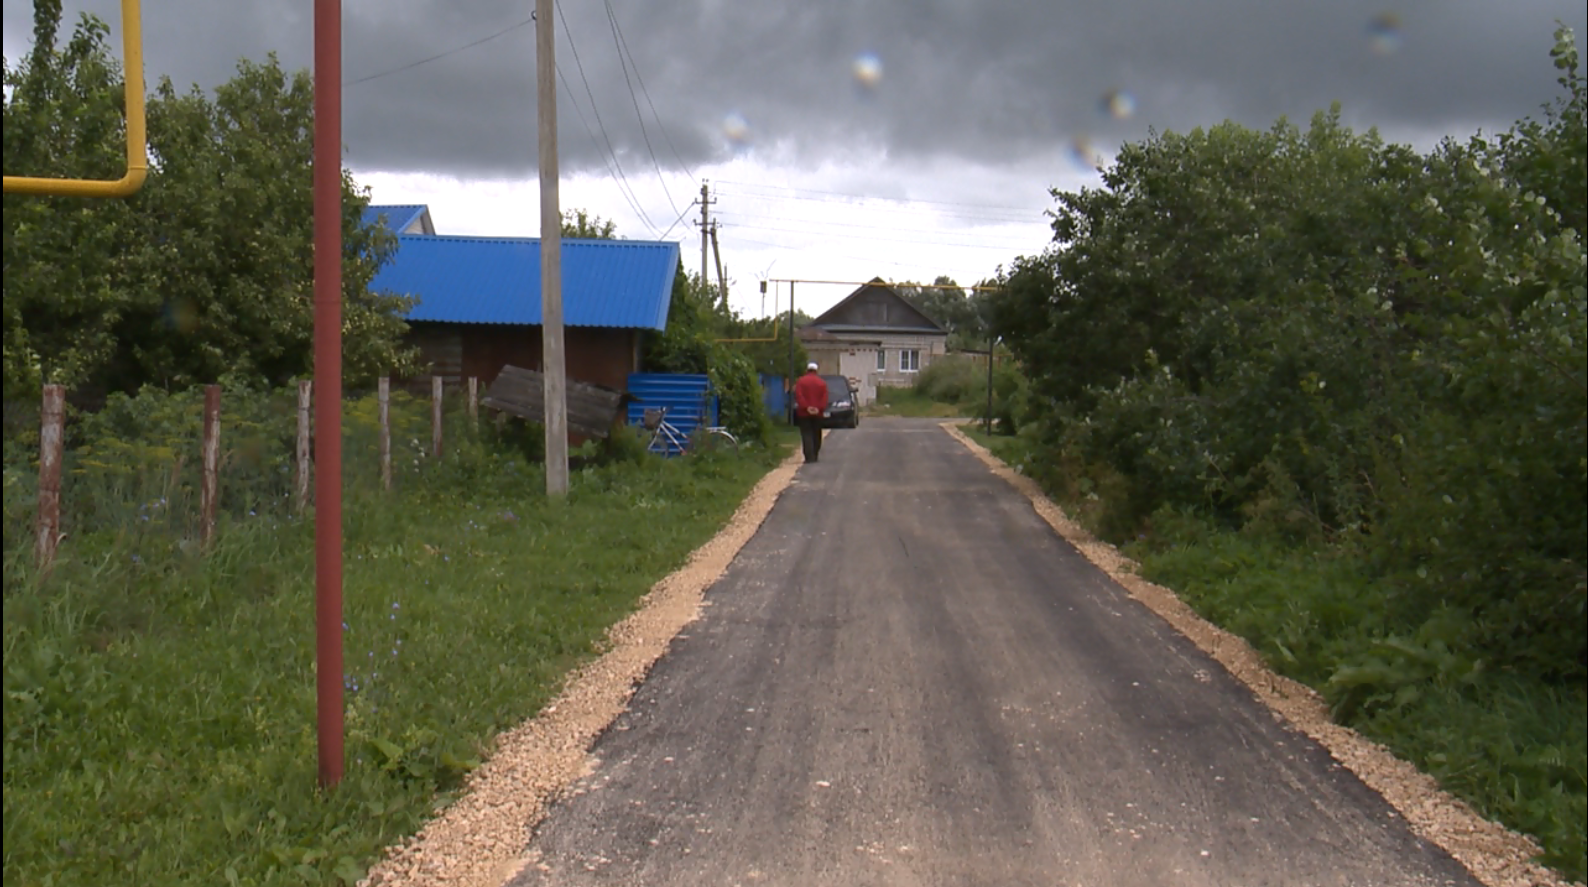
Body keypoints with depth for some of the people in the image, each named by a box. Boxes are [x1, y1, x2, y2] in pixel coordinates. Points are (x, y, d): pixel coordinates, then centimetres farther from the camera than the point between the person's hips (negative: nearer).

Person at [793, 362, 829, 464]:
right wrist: (819, 408, -10)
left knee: (806, 436, -4)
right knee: (816, 435, 13)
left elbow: (798, 396, -12)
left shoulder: (801, 381, -1)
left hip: (804, 413, -3)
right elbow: (824, 398, -2)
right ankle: (815, 456, 17)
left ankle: (809, 457, -16)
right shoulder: (822, 383, 8)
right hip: (817, 414, 3)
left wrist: (805, 407, -15)